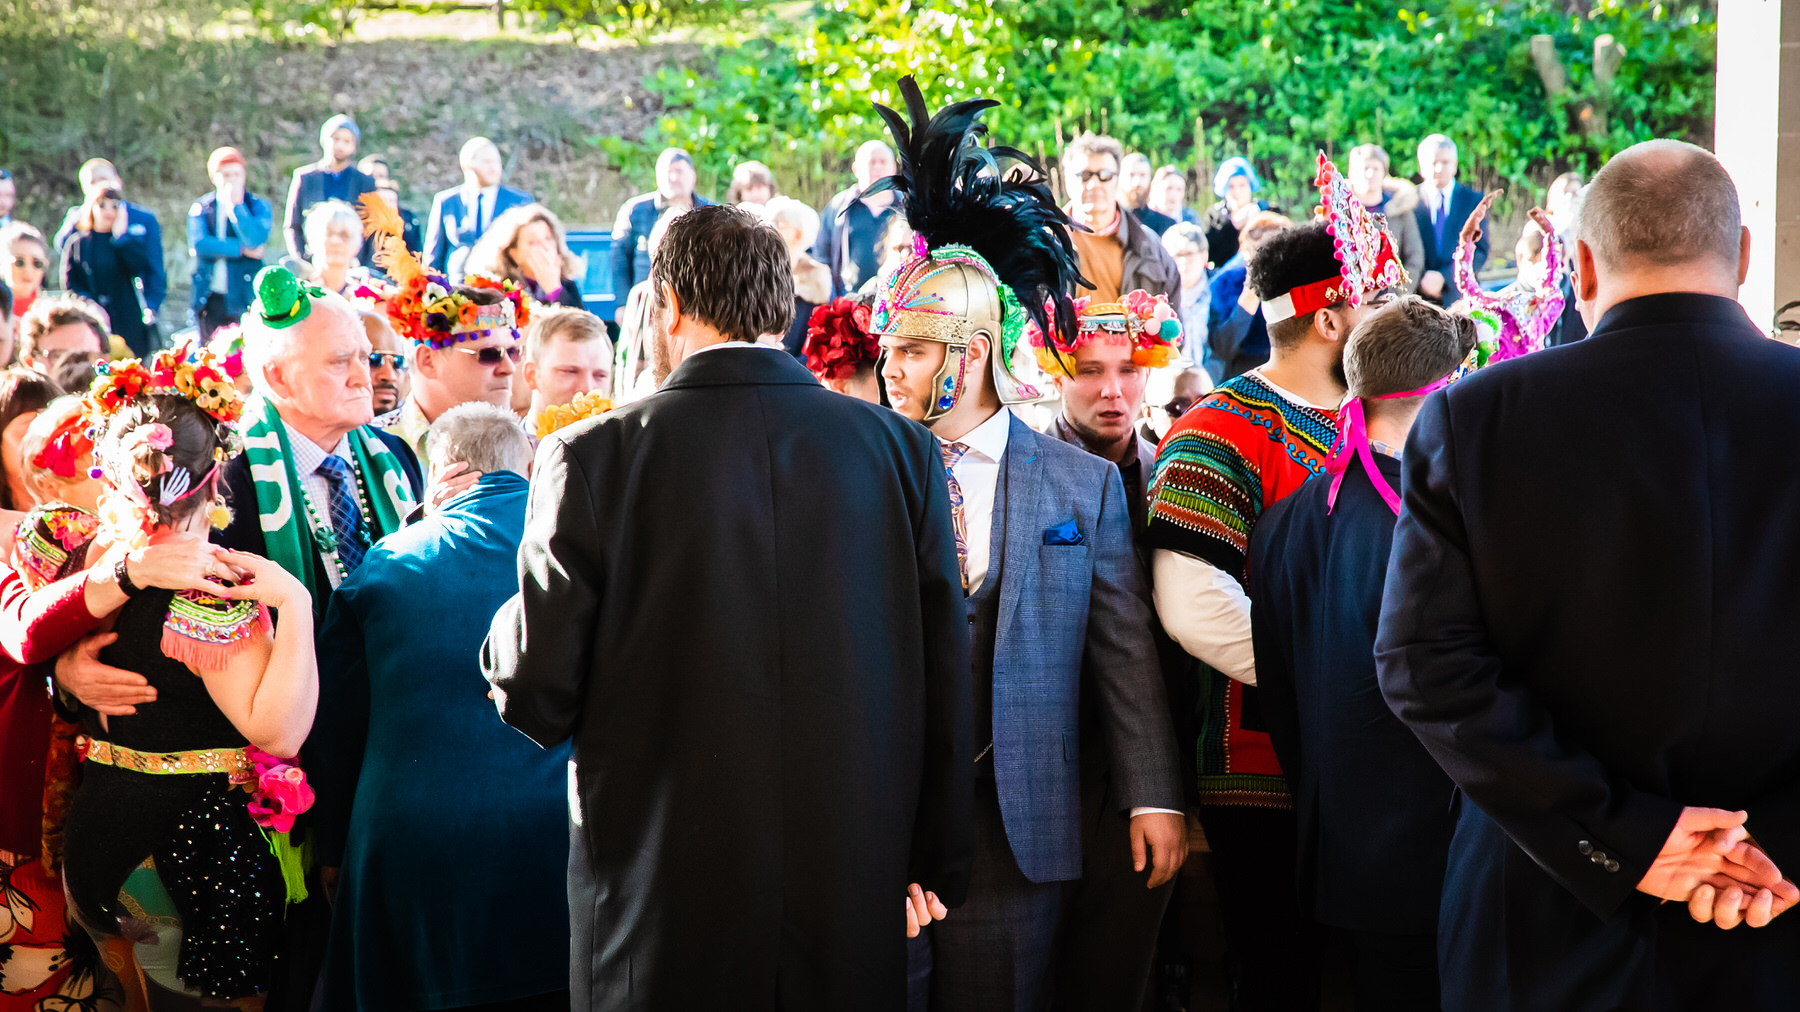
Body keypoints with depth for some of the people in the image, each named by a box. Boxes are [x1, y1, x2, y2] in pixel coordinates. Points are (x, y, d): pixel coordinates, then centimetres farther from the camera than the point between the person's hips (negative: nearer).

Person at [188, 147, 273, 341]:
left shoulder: (258, 206, 4)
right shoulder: (200, 208, 8)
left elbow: (255, 241, -14)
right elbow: (198, 245, -9)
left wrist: (235, 206, -12)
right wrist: (241, 250, -11)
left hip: (244, 299, -2)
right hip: (210, 300, 2)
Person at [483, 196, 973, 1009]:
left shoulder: (593, 456, -9)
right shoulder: (902, 449, -1)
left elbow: (536, 696, -8)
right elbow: (946, 680, 3)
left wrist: (506, 628, 14)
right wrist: (934, 864, 13)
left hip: (660, 905, -2)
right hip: (853, 911, 2)